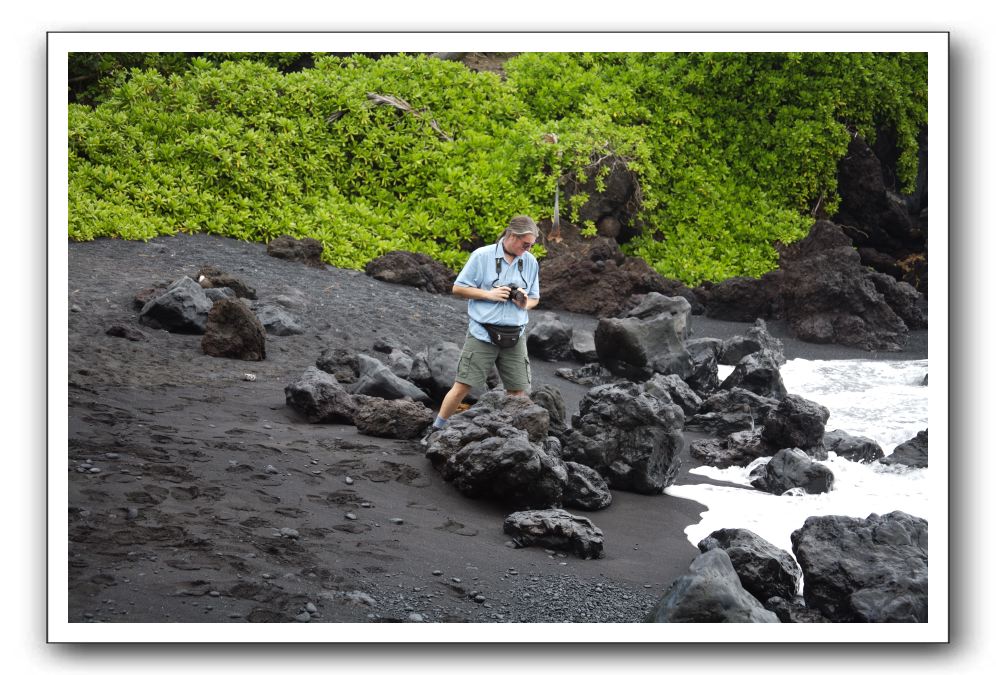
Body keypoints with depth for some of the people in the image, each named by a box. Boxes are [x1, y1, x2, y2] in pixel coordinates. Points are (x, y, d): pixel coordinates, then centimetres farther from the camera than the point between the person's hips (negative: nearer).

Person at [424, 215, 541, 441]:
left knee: (518, 391, 4)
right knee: (463, 386, -3)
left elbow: (535, 298, 17)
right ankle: (436, 429, 10)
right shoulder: (482, 256, -6)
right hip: (482, 335, -4)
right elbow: (458, 288, -3)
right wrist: (490, 294, -14)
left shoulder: (530, 262, 6)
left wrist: (526, 303, -7)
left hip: (514, 337, 4)